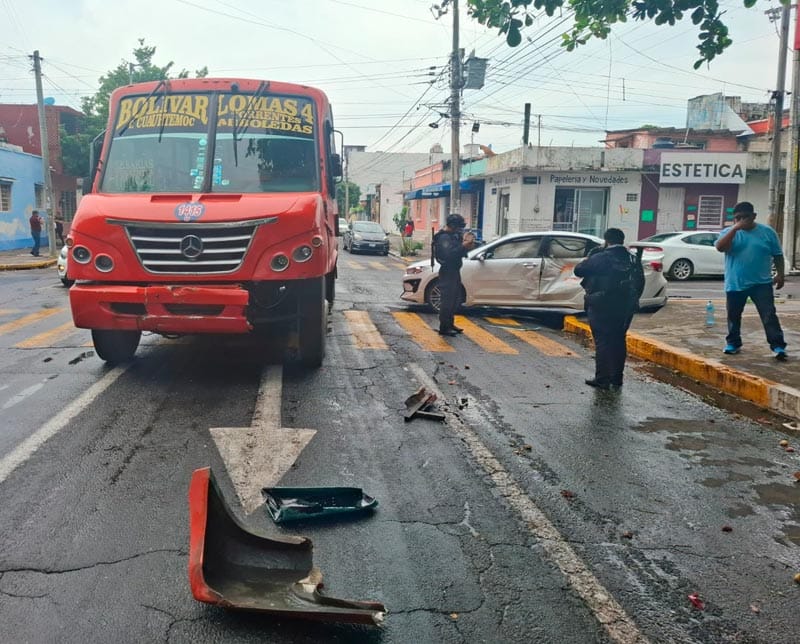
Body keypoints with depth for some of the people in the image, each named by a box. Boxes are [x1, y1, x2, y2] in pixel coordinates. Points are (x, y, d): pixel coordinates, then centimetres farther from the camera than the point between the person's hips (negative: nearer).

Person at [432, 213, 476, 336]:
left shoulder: (452, 235, 14)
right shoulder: (444, 237, -17)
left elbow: (457, 252, 18)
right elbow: (449, 254, -30)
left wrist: (466, 246, 1)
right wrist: (463, 245, -29)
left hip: (454, 271, 10)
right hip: (447, 272, -10)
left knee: (455, 298, 15)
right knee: (447, 300, -7)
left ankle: (450, 324, 25)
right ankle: (444, 327, -3)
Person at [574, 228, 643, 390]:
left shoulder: (600, 258, -13)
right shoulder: (633, 260, 5)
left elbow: (578, 270, -6)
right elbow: (640, 283, 12)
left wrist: (589, 257, 9)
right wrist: (632, 301, 22)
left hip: (602, 308, -5)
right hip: (625, 309, 5)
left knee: (602, 342, 1)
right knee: (618, 341, 13)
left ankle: (602, 379, 2)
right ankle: (616, 380, 17)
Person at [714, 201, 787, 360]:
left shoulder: (767, 232, 2)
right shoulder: (729, 232, 1)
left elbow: (777, 255, 7)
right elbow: (720, 247, -19)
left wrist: (780, 274, -1)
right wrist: (735, 229, -22)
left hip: (762, 283, -1)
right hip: (735, 284, 1)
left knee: (769, 315, -5)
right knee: (733, 316, 11)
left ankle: (778, 346, -5)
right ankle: (733, 343, 25)